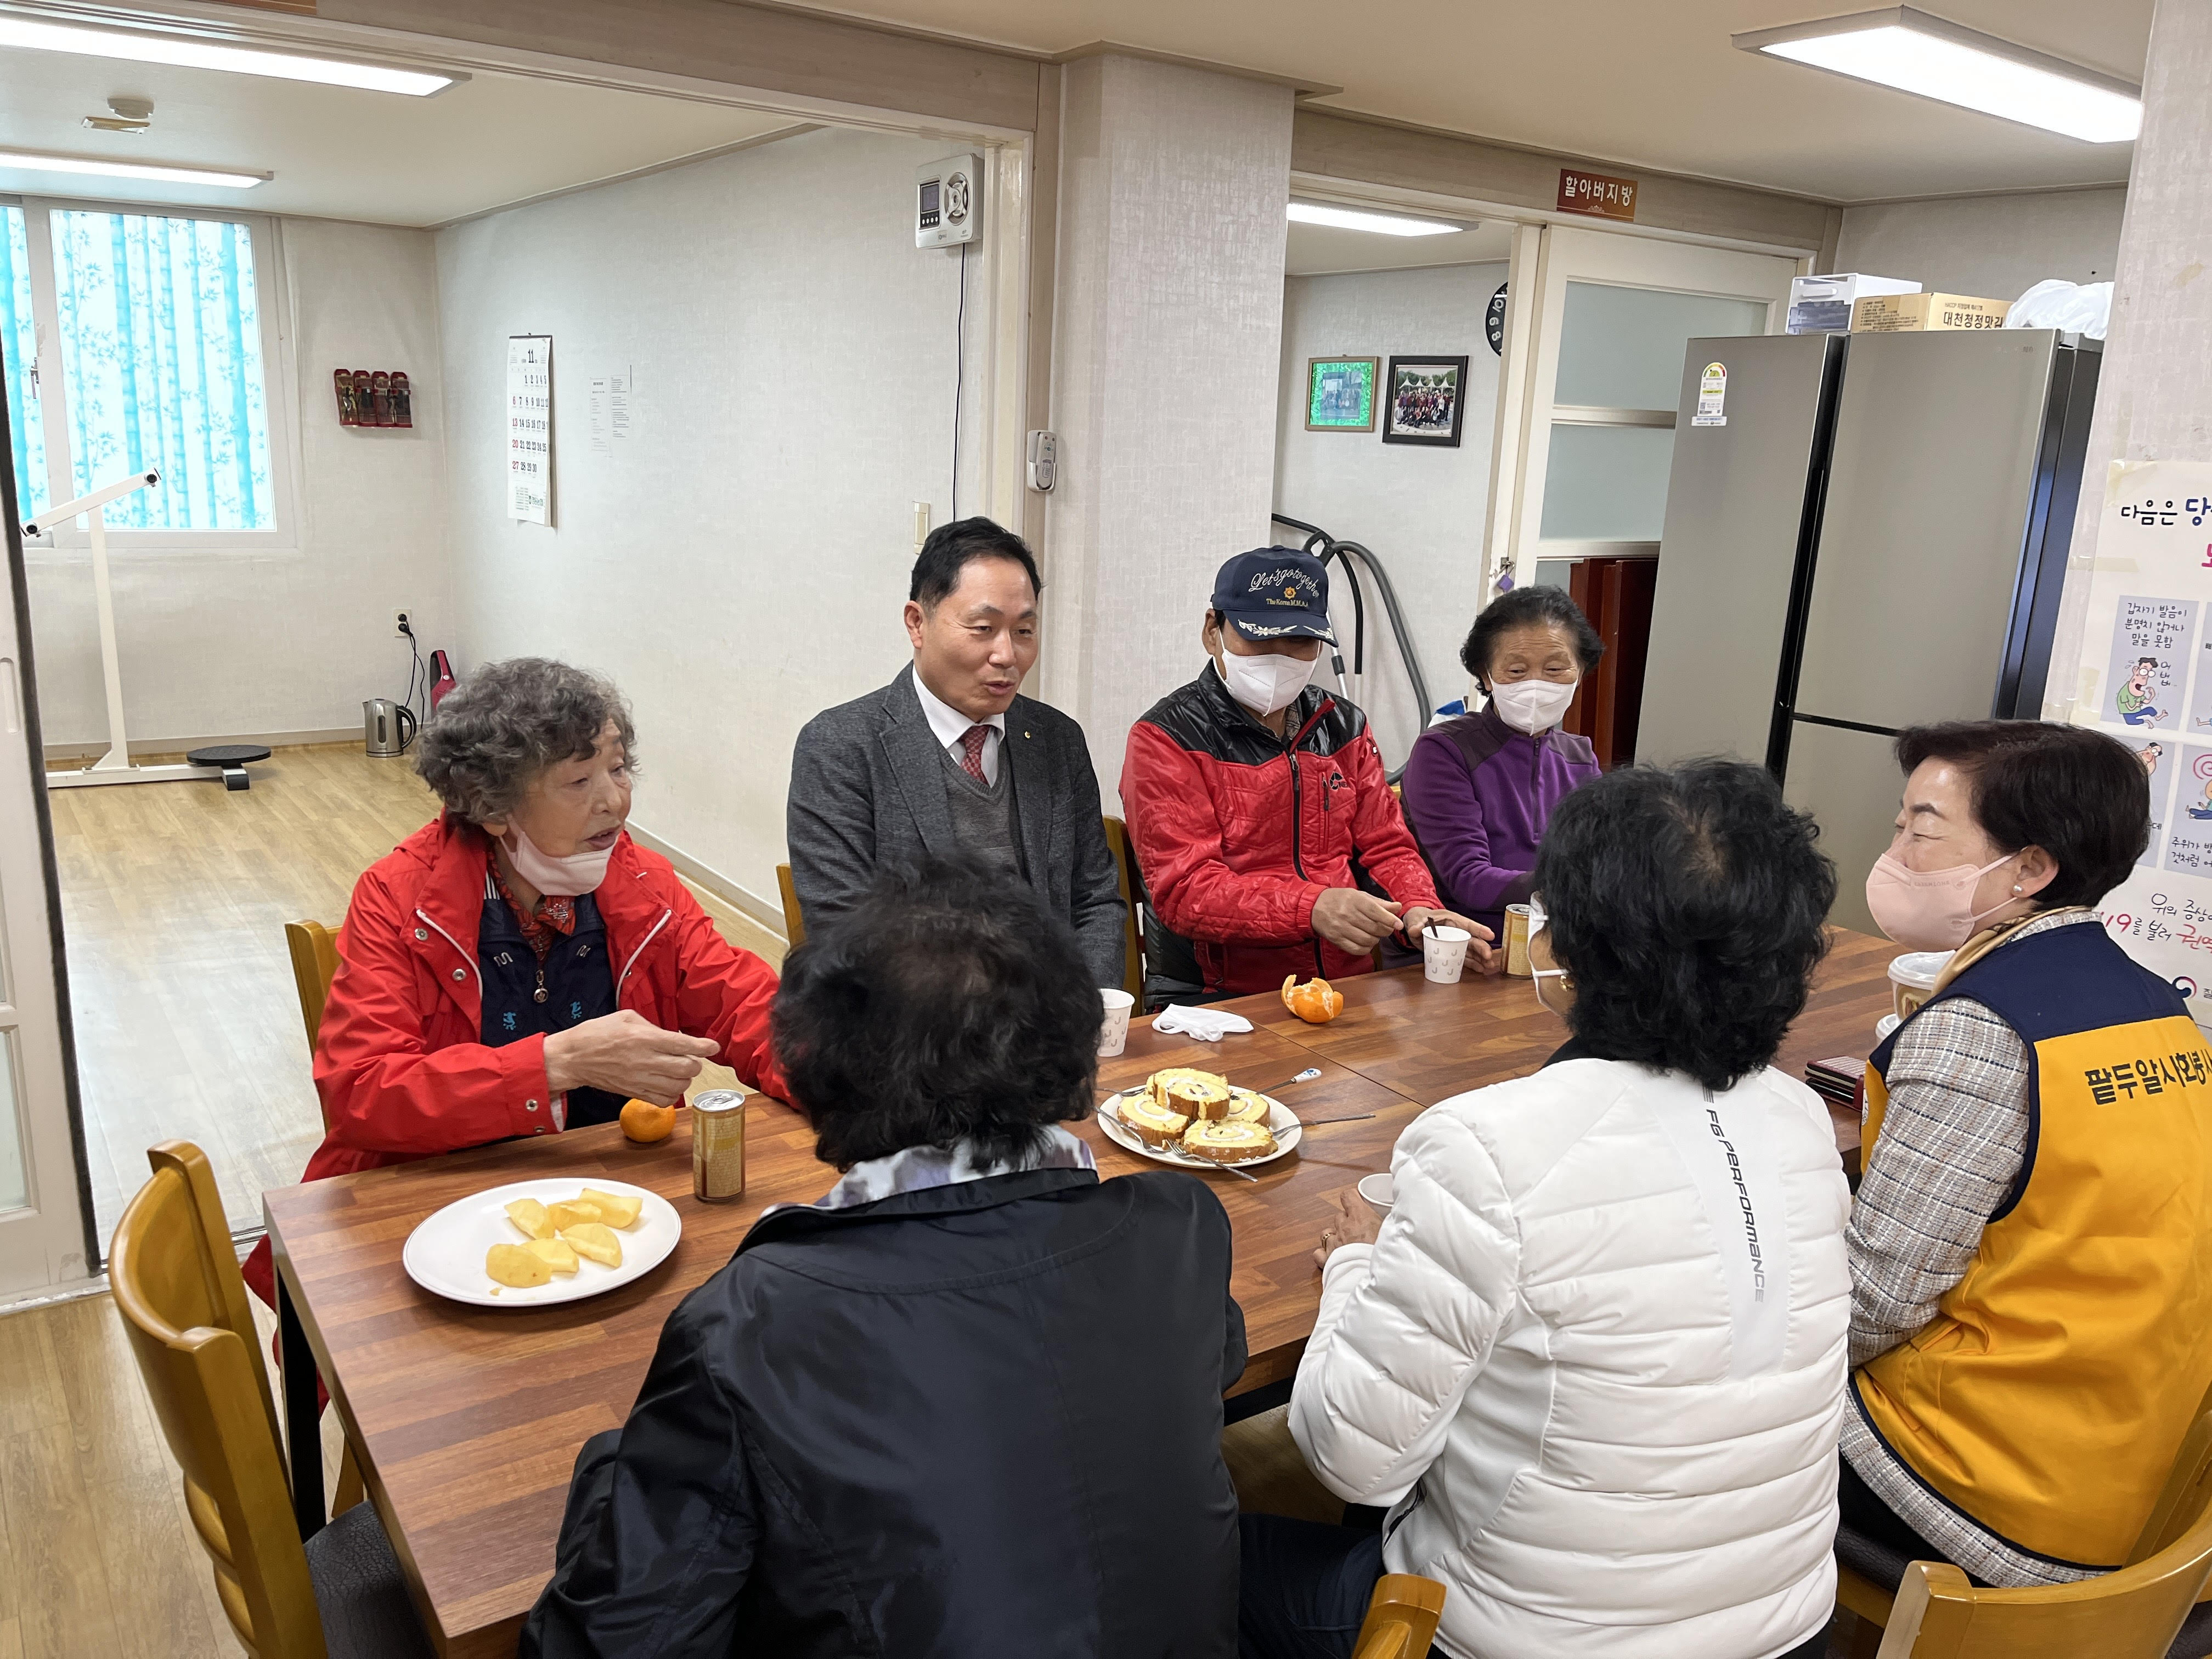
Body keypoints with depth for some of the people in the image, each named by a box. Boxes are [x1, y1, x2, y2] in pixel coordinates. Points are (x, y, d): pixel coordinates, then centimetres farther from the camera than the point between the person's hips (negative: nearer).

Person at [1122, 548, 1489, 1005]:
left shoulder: (1344, 727, 16)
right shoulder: (1166, 738, -5)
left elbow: (1387, 844, 17)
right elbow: (1184, 889, -15)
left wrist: (1418, 910, -7)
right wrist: (1312, 908, -30)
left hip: (1345, 982, 6)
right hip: (1214, 996, -6)